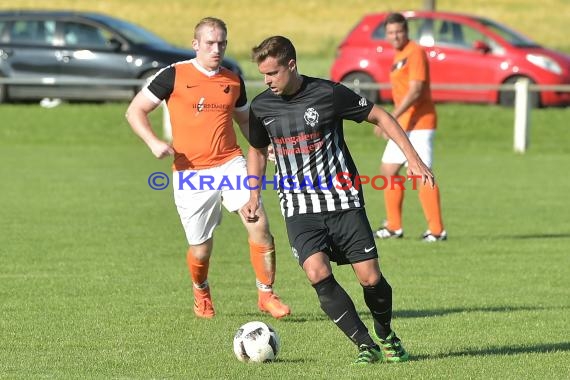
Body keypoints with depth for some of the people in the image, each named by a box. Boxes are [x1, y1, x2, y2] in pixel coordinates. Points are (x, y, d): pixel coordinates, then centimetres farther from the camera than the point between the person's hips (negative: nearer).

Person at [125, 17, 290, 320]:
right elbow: (135, 111, 1)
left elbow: (245, 120, 26)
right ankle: (201, 293, 35)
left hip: (230, 164, 2)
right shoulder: (174, 76, -2)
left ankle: (266, 294, -4)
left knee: (259, 225, -18)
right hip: (191, 173, -2)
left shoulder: (233, 81, 10)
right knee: (201, 250, 1)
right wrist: (154, 142, -15)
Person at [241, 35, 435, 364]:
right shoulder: (262, 107, 2)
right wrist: (254, 197, 10)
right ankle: (365, 346, -9)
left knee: (371, 277, -5)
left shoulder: (329, 94, -10)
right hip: (299, 207, 2)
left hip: (343, 201, -2)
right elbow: (257, 151, 20)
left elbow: (380, 117, 0)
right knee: (317, 273, -20)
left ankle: (386, 335, 25)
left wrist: (413, 159, -5)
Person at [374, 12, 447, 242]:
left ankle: (437, 230, -11)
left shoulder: (415, 53, -13)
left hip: (419, 123, -10)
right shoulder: (399, 56, 17)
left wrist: (393, 117, -26)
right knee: (388, 170, 12)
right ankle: (394, 226, 19)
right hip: (402, 125, 10)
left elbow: (415, 90, -22)